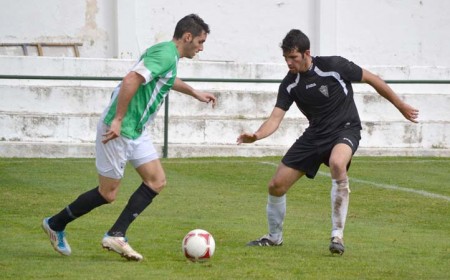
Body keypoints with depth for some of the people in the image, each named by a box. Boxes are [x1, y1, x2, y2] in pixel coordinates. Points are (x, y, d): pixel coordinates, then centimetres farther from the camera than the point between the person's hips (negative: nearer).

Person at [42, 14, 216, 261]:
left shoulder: (168, 56, 13)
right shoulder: (165, 55, -18)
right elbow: (131, 80, -30)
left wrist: (195, 93, 46)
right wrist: (118, 120, -28)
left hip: (136, 131, 10)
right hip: (118, 130, -10)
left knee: (157, 181, 2)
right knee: (108, 193, -1)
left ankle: (116, 235, 2)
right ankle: (55, 225, 17)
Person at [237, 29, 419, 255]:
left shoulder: (334, 66, -19)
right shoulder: (289, 84, -5)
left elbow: (372, 79, -6)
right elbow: (275, 119, -9)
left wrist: (401, 106, 2)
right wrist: (256, 136, -31)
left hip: (345, 129, -5)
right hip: (315, 135, 5)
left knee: (337, 163, -40)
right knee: (276, 185, 0)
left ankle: (337, 235, -32)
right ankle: (274, 237, 27)